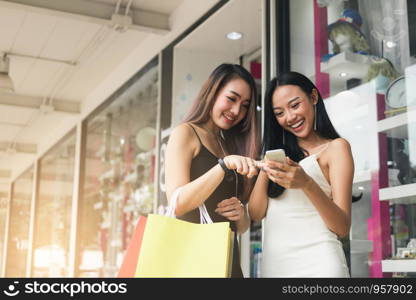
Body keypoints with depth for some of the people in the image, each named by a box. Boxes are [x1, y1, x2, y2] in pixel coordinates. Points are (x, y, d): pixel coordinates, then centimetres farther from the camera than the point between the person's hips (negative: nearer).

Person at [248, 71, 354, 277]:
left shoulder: (335, 147, 1)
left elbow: (343, 228, -9)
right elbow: (255, 214, 7)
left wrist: (307, 184, -24)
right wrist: (264, 171, -9)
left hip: (316, 261, -5)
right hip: (272, 262, 5)